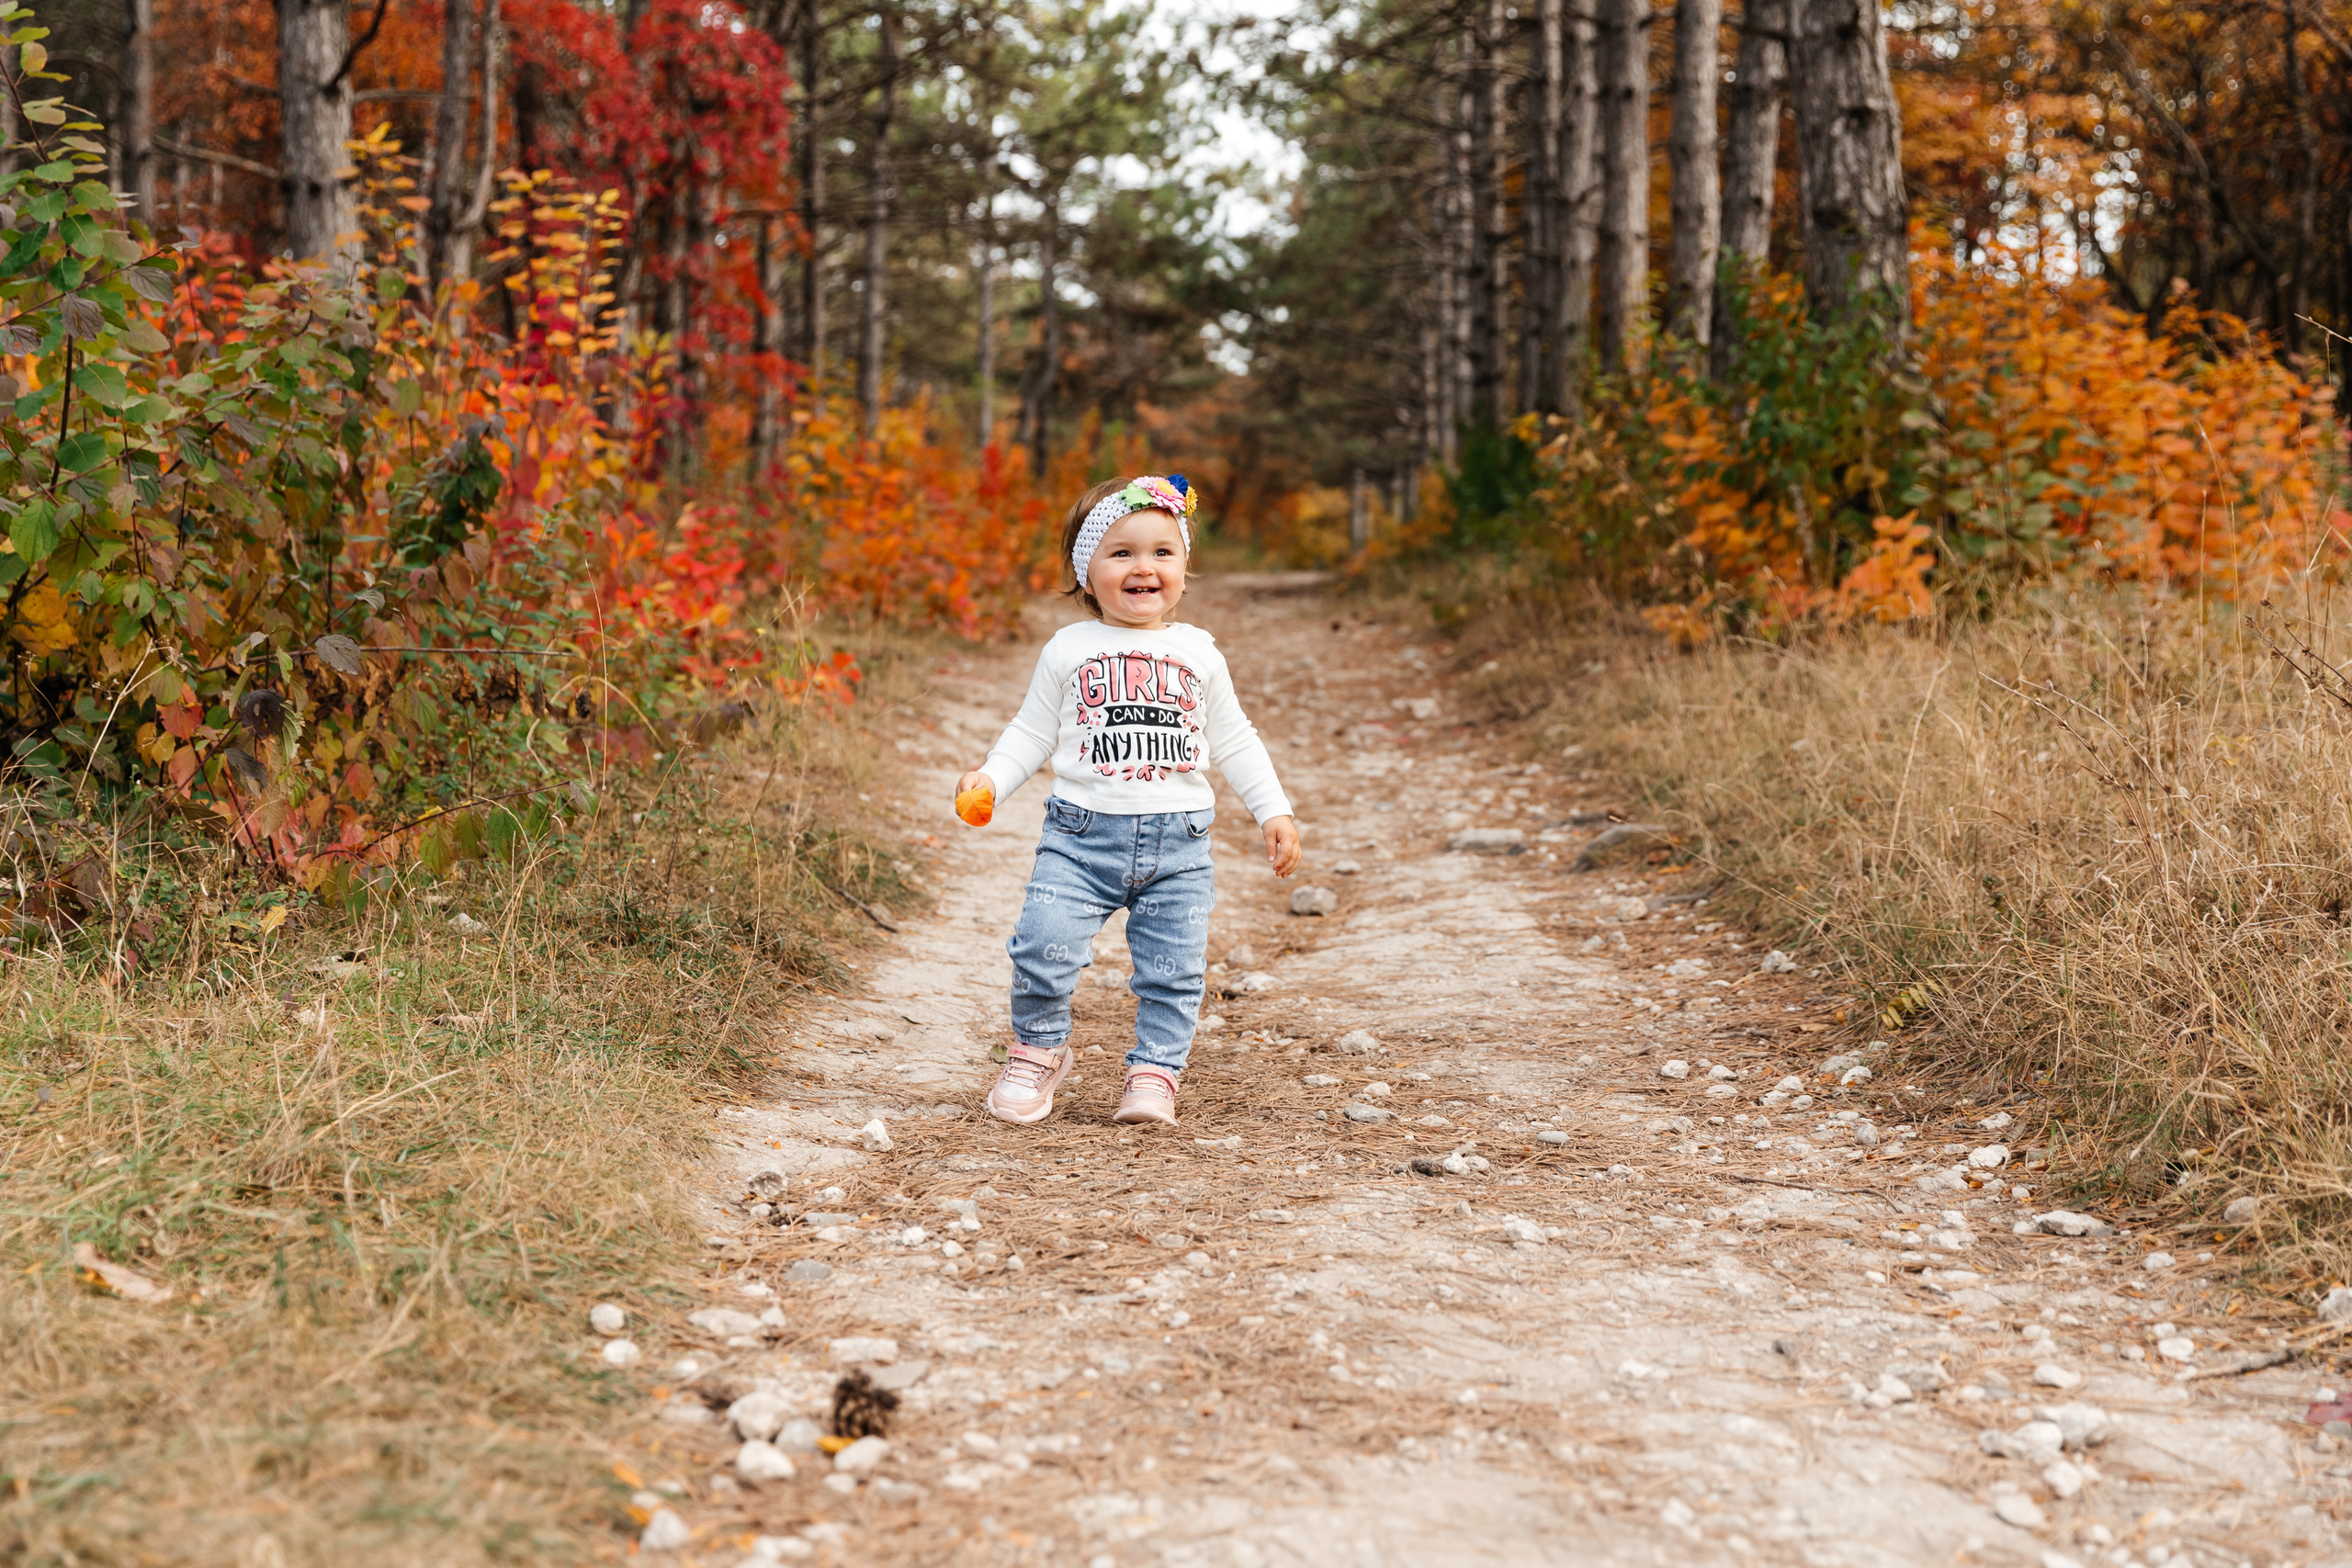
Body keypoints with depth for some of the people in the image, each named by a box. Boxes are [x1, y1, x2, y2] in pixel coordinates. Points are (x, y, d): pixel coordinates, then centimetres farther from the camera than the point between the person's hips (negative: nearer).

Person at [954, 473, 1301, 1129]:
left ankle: (1154, 1073, 16)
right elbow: (1033, 730, 9)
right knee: (1044, 946, -13)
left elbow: (1233, 741, 15)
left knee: (1174, 970, 0)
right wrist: (990, 779, -8)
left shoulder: (1198, 653, 8)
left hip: (1177, 841, 2)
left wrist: (1274, 811, 9)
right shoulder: (1069, 649, 5)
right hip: (1082, 834, -1)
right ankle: (1038, 1050, 10)